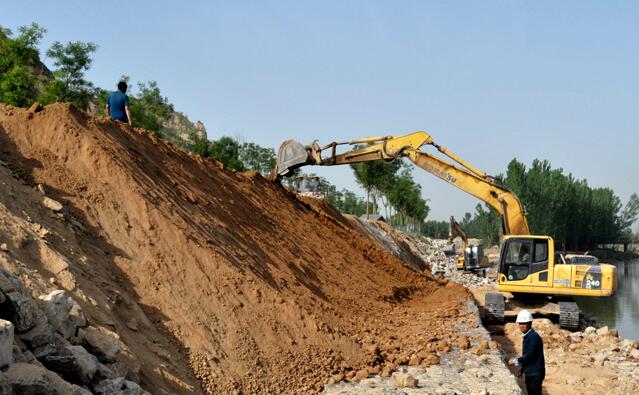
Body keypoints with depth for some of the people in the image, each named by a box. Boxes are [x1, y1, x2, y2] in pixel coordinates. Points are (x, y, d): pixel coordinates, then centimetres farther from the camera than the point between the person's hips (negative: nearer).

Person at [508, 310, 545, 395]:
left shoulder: (533, 337, -19)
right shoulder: (527, 336, 13)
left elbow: (530, 355, -23)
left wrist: (516, 361, -13)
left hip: (535, 374, -10)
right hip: (530, 373, 10)